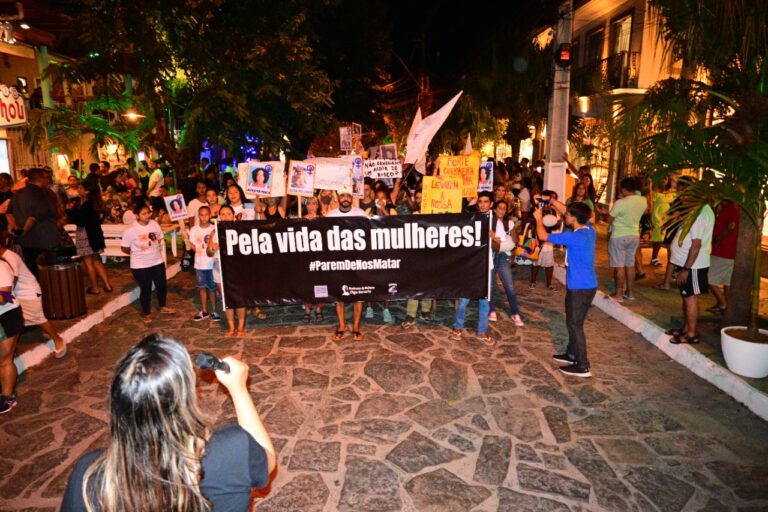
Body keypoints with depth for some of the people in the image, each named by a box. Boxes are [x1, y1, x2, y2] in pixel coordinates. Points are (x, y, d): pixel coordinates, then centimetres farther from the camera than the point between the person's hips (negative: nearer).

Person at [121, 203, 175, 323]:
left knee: (162, 286, 17)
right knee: (145, 290, 8)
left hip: (157, 262, 5)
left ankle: (163, 307, 41)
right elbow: (124, 248, -9)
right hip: (140, 266, -4)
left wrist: (156, 251, 5)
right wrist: (138, 254, 2)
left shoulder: (154, 224, -4)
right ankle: (147, 314, 26)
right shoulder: (130, 230, -18)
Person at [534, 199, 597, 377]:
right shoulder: (589, 229, 1)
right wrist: (552, 201, 12)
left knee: (575, 324, 1)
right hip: (586, 285, 9)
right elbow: (567, 212, 16)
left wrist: (539, 218, 0)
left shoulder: (575, 237, -24)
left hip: (580, 287, -9)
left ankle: (583, 366, 8)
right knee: (573, 322, 21)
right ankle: (572, 354, 35)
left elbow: (543, 236, -15)